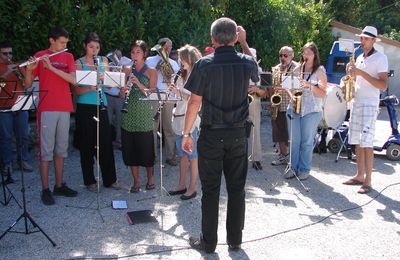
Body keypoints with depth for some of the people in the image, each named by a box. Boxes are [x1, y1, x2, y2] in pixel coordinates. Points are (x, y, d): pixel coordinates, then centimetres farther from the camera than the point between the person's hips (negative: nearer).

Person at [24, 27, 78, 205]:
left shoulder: (68, 56, 10)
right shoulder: (39, 56, 1)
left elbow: (73, 80, -7)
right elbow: (28, 85, -2)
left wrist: (51, 67, -17)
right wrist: (29, 69, -21)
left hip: (64, 109, 4)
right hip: (46, 109, -4)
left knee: (61, 149, 10)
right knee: (46, 149, -2)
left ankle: (59, 185, 20)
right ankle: (45, 189, 4)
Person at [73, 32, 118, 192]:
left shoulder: (103, 61, 11)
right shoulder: (79, 63, 0)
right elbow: (75, 90, -6)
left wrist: (104, 78, -12)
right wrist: (90, 88, -24)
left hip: (101, 106, 3)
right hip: (85, 107, -3)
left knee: (106, 143, 4)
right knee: (87, 145, 3)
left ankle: (110, 179, 16)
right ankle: (90, 181, 15)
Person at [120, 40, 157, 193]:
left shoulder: (151, 71, 3)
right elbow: (122, 95, 12)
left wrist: (139, 84, -19)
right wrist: (123, 90, -11)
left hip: (144, 114, -3)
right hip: (129, 114, 4)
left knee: (146, 148, 1)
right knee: (130, 149, 4)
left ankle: (150, 178, 20)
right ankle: (136, 181, 15)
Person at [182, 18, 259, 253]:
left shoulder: (204, 64, -11)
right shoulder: (246, 63, -2)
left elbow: (195, 102, -10)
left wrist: (187, 133, -1)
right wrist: (244, 42, 23)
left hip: (211, 134, -2)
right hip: (238, 134, 3)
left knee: (211, 190, 6)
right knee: (237, 188, 12)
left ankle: (208, 242, 17)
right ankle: (235, 240, 23)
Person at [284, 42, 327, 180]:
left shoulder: (319, 71, 0)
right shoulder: (298, 69, 12)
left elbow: (323, 93, -6)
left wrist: (309, 85, -19)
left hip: (312, 111, -3)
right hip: (296, 109, 4)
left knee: (307, 142, 0)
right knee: (294, 140, 5)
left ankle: (304, 169, 11)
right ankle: (293, 167, 15)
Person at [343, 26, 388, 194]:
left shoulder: (380, 58, -5)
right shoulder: (359, 58, 16)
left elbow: (383, 85, -14)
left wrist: (361, 73, -20)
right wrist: (352, 74, 0)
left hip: (370, 105, -7)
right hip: (356, 103, 7)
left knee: (366, 143, -11)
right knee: (357, 142, 8)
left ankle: (367, 182, -7)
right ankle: (359, 176, 17)